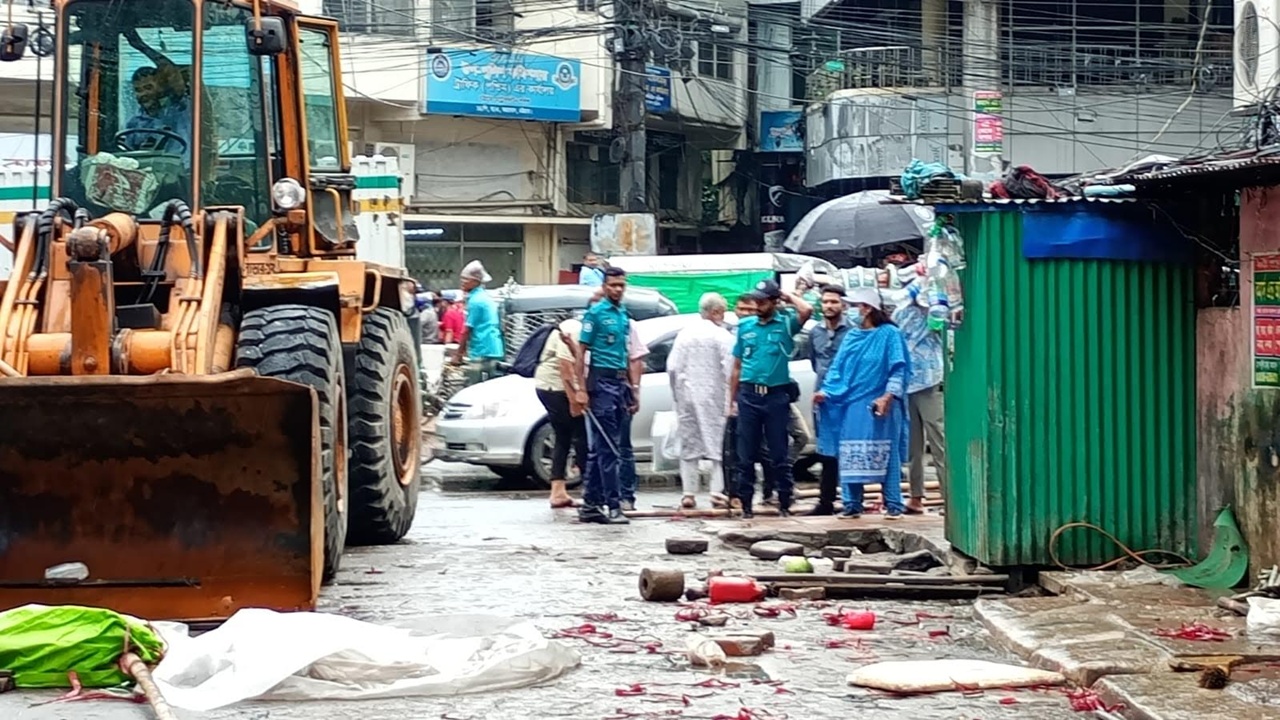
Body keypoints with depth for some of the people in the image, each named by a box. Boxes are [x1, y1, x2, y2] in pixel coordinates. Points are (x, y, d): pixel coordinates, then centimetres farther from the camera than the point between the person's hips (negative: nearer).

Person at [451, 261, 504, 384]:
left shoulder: (475, 301, -11)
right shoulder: (487, 298, 17)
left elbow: (467, 330, -10)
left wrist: (458, 354, -3)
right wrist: (464, 349, 24)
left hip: (481, 352, -9)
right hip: (494, 350, 9)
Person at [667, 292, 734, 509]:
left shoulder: (685, 334, 5)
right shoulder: (722, 336, -7)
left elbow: (672, 367, 3)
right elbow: (729, 370, -13)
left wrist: (677, 393, 11)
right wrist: (731, 398, -8)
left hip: (687, 396, 4)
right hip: (714, 397, -4)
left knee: (689, 445, 9)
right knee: (718, 443, 2)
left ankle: (689, 493, 7)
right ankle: (718, 491, -3)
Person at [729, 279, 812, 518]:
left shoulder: (785, 323, 1)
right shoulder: (745, 326, 10)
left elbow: (807, 310, -21)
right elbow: (737, 366, 14)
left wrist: (788, 296, -3)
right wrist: (732, 399, 10)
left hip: (777, 396, -3)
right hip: (749, 396, 3)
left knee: (779, 454, 2)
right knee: (746, 455, 4)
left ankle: (785, 504, 8)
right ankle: (746, 504, 10)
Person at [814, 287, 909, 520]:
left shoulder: (889, 334, -4)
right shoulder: (851, 337, 14)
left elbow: (899, 369, -8)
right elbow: (837, 368, 14)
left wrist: (889, 396, -19)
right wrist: (826, 391, -1)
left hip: (879, 406, -6)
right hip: (851, 406, 6)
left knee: (886, 456, -2)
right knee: (849, 457, 5)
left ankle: (893, 506, 3)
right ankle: (852, 505, 11)